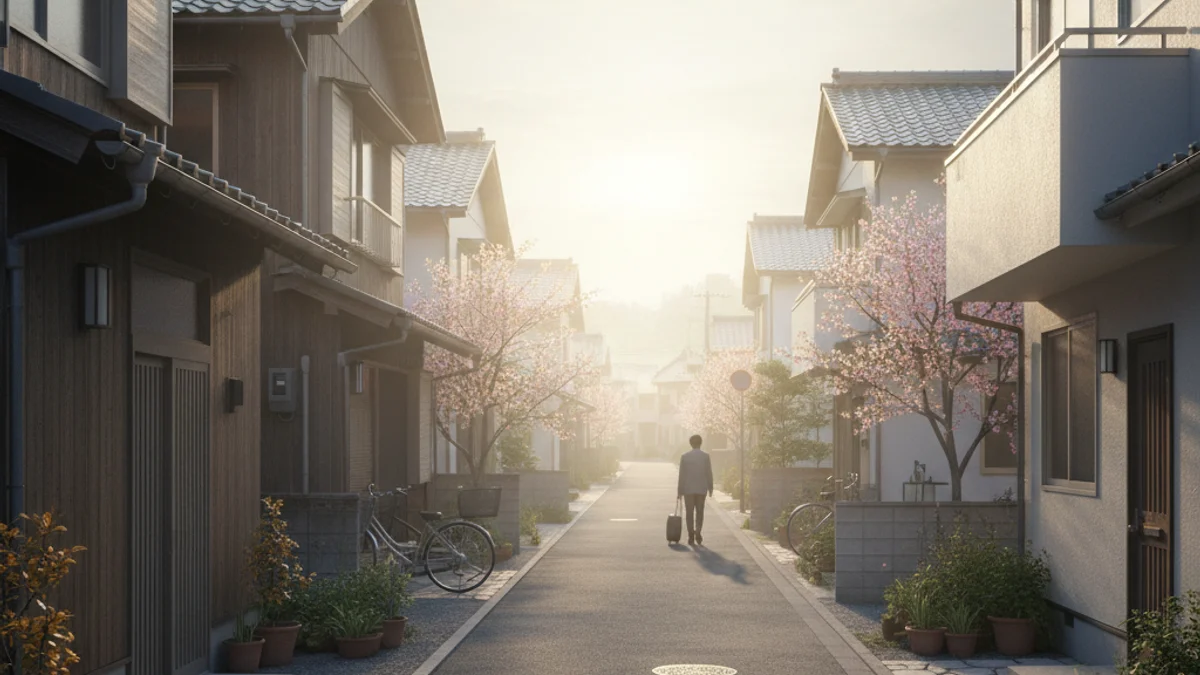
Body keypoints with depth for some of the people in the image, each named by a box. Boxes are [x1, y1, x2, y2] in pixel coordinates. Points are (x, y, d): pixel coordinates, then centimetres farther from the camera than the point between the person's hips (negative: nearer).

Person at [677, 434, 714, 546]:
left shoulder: (685, 456, -4)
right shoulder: (706, 456, -4)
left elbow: (681, 475, -3)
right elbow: (709, 473, -3)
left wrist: (680, 490, 3)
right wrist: (710, 488, 7)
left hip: (688, 489, 0)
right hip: (701, 489, 1)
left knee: (690, 513, 5)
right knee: (700, 512, 12)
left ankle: (691, 537, 1)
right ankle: (698, 533, -6)